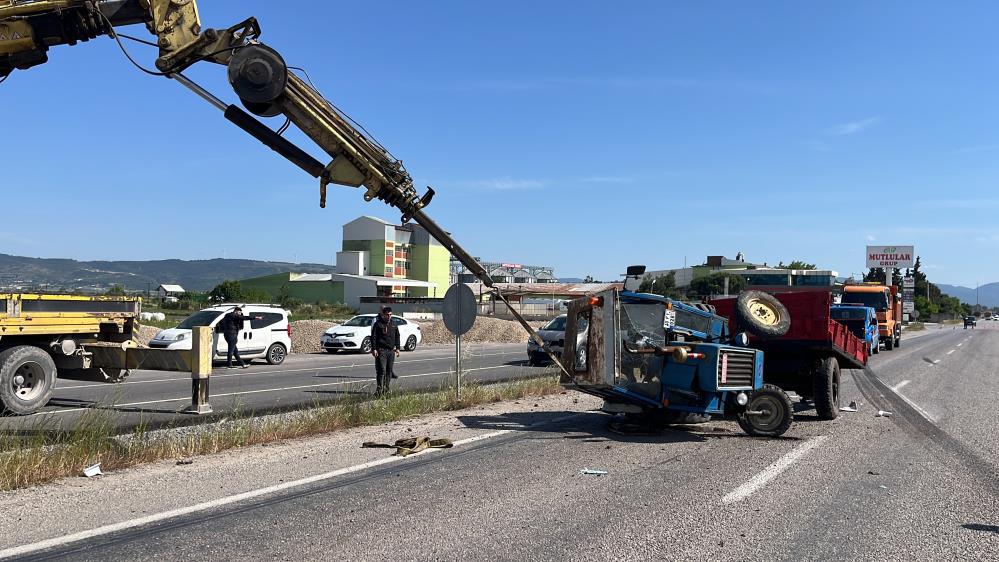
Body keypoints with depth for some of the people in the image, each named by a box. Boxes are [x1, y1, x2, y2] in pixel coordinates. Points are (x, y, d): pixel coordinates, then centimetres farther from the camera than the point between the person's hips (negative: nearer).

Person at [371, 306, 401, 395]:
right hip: (381, 350, -5)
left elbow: (397, 337, 20)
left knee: (389, 370, 7)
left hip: (391, 351, 5)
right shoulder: (378, 324, -2)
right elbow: (373, 337, -4)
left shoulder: (394, 325, 14)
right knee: (382, 370, -12)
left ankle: (386, 387, 15)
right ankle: (379, 388, -11)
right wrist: (374, 349, -11)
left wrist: (397, 348, 13)